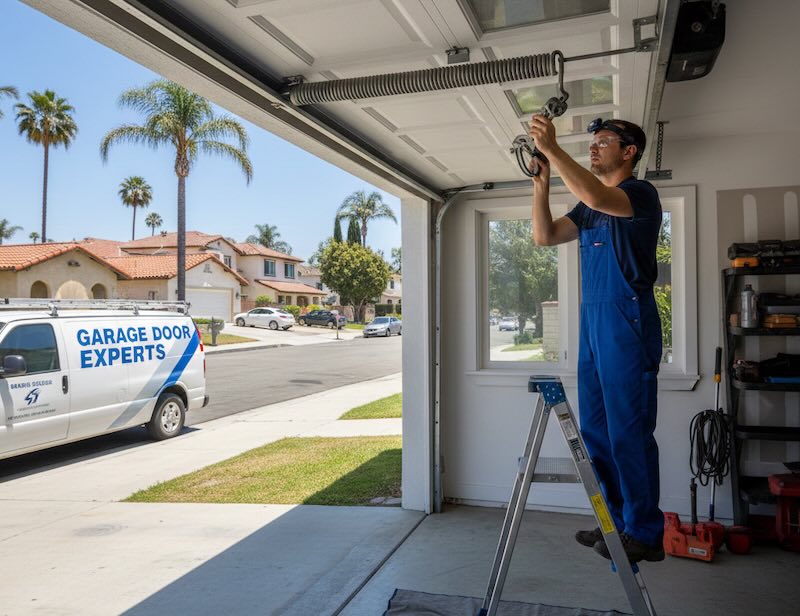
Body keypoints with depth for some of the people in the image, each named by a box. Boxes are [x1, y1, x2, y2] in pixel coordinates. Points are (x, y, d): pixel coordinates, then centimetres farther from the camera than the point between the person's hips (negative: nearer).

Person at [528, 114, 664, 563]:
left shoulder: (641, 193, -4)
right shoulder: (590, 208, 20)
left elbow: (596, 196, -25)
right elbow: (545, 236, 13)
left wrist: (552, 149, -20)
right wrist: (542, 182, 5)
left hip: (628, 322, -8)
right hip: (593, 324, 8)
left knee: (629, 433, -5)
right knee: (596, 431, 10)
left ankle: (646, 534, 7)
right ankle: (617, 522, 21)